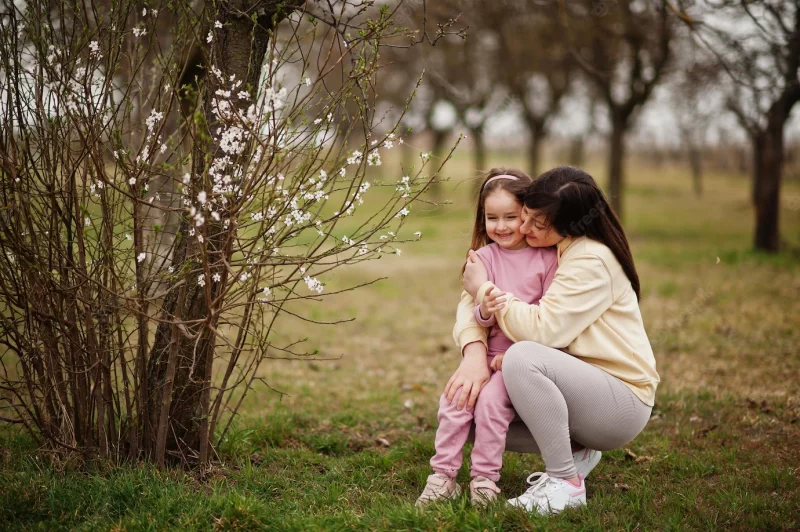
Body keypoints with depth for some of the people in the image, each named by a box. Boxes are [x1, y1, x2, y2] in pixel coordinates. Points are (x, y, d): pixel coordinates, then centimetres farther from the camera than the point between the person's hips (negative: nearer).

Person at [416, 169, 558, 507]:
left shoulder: (548, 258, -4)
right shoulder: (485, 257, 6)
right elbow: (473, 317, 1)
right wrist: (485, 312, -24)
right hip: (486, 351, 4)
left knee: (491, 400, -26)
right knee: (453, 400, -17)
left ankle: (485, 479, -12)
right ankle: (443, 476, -8)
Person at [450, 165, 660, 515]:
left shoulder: (592, 261, -20)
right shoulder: (528, 249, 3)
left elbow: (542, 329, -29)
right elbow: (472, 299, -3)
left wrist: (483, 288, -18)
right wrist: (474, 354, -22)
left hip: (621, 401, -8)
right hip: (576, 387, 8)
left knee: (522, 357, -32)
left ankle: (567, 484, -18)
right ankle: (576, 451, 10)